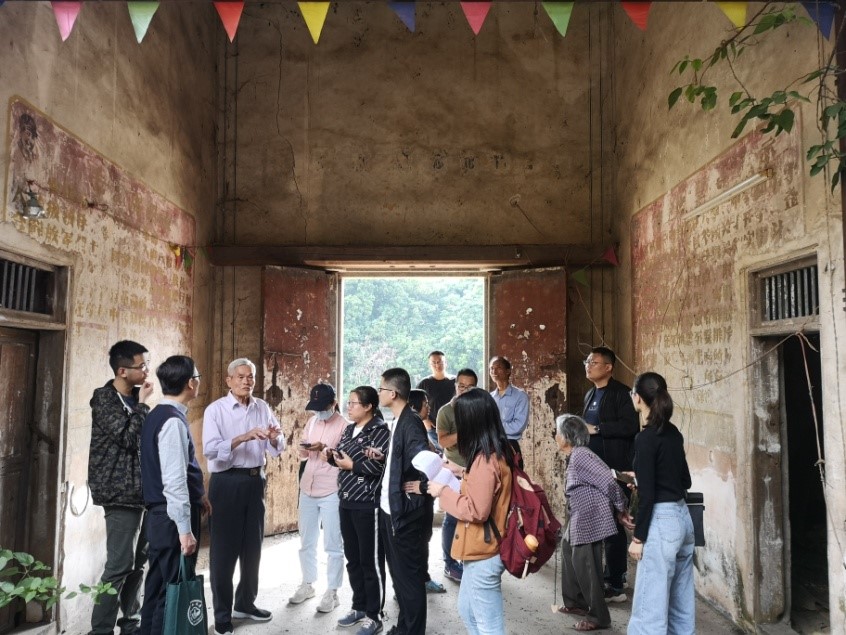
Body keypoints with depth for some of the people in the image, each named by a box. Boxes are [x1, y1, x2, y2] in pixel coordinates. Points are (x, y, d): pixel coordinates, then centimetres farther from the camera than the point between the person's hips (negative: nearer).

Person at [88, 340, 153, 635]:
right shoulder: (105, 399, -9)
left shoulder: (134, 398, 12)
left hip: (142, 490, 7)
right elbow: (129, 437, -18)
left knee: (138, 562, 12)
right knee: (119, 566, -6)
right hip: (121, 493, -7)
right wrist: (142, 404, -11)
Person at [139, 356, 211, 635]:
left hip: (162, 514, 10)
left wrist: (198, 495, 22)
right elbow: (173, 481, -24)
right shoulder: (174, 421, -20)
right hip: (173, 517, -10)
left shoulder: (159, 415, 11)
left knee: (159, 584, 18)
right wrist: (185, 529, -22)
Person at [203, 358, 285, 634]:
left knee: (252, 546, 15)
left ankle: (245, 603, 32)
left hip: (255, 480, 5)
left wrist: (273, 438, -17)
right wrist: (244, 437, -30)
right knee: (224, 549, 4)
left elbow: (277, 448, 5)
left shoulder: (263, 407, 6)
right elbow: (210, 449, -21)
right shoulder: (215, 410, -8)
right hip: (227, 482, -5)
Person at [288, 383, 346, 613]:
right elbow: (303, 455, 15)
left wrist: (324, 449, -24)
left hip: (331, 493, -6)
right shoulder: (311, 422, 9)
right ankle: (307, 584, 32)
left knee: (333, 545, 3)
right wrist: (304, 449, -8)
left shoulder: (344, 425, -10)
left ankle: (332, 592, 14)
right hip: (307, 489, 6)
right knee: (306, 542, 16)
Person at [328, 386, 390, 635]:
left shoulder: (379, 430, -13)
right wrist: (332, 455, 0)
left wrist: (352, 466, -18)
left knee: (371, 561, 2)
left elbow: (384, 465, -23)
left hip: (367, 505, -8)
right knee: (353, 559, 17)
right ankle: (359, 607, 32)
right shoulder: (349, 430, 13)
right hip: (346, 503, 8)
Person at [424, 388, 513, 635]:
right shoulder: (499, 452, 4)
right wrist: (462, 474, 8)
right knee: (467, 611, 26)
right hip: (481, 550, 10)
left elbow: (477, 510, -25)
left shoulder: (485, 460, -25)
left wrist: (443, 492, -15)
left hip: (483, 554, -10)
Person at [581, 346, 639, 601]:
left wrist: (596, 429, -19)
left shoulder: (620, 393, -10)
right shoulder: (590, 395, 16)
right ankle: (614, 573, 28)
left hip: (614, 470, -8)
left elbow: (630, 426, -22)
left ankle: (616, 585, 4)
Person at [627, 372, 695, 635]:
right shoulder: (674, 433, 8)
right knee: (681, 602, 18)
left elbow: (647, 494, -18)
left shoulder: (646, 438, -16)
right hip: (682, 516, 9)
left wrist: (638, 537, -11)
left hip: (662, 521, -9)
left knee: (650, 605, -2)